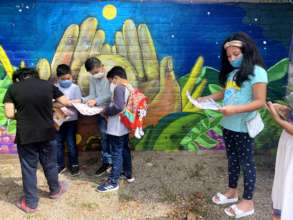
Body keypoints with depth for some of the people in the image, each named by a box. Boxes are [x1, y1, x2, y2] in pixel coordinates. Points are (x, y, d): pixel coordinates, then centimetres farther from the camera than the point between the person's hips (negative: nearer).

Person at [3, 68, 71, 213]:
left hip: (26, 135, -2)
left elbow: (9, 114, -9)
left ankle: (30, 203, 24)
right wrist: (76, 102, 28)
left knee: (29, 168, 12)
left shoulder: (13, 88, -3)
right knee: (50, 164, 21)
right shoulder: (48, 85, 1)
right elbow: (66, 103, 6)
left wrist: (22, 116, 11)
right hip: (47, 133, 2)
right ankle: (55, 190, 42)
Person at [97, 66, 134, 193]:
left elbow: (118, 106, -30)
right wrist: (109, 109, 10)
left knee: (116, 153, -2)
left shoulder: (119, 88, -18)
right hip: (125, 127, 9)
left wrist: (106, 111, -13)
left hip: (116, 128, -9)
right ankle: (128, 174, 33)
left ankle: (113, 182, 8)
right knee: (125, 150, 20)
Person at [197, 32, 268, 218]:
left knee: (246, 163, 6)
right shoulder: (231, 72, 9)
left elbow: (260, 102, -18)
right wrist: (206, 98, 0)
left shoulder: (257, 72, -13)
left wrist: (235, 109, -27)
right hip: (228, 125, 7)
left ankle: (248, 202, 21)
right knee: (232, 159, 19)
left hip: (243, 127, -7)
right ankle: (232, 192, 37)